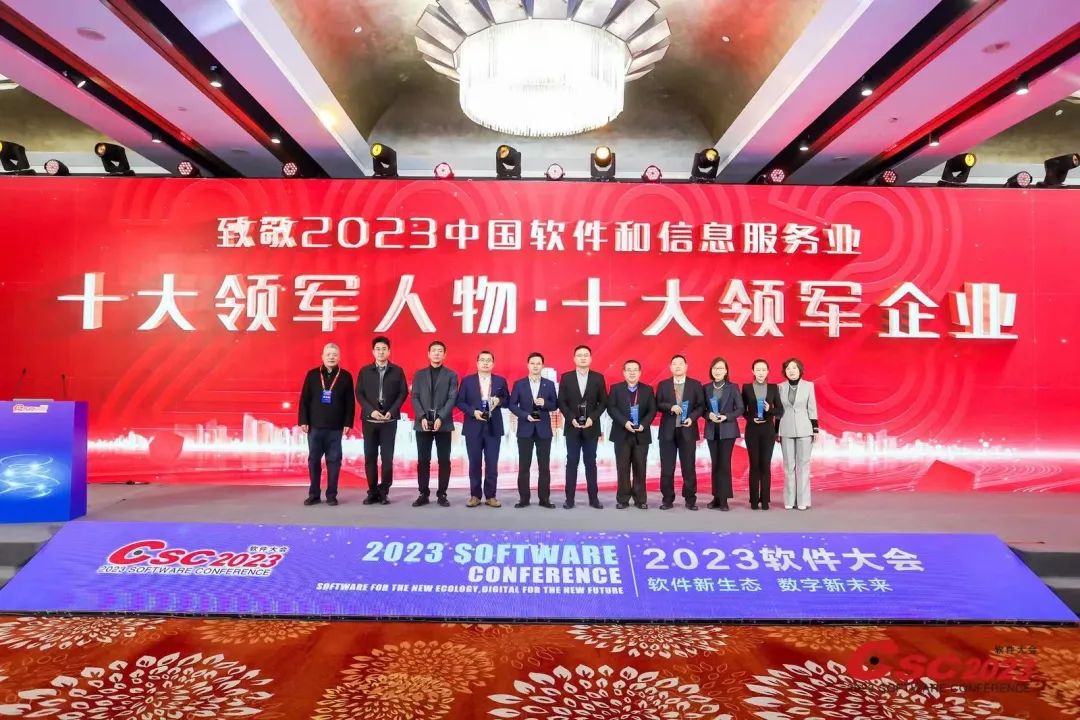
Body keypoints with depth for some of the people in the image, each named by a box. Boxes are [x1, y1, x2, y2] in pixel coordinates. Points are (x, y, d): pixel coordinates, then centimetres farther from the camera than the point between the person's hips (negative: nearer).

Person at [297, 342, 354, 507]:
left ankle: (331, 495, 11)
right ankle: (314, 494, 15)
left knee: (334, 460, 3)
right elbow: (304, 400, 4)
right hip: (315, 426, 1)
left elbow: (350, 403, 2)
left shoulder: (345, 376, 3)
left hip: (335, 428, -1)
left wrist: (348, 423, -4)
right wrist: (303, 421, -2)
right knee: (313, 460, 6)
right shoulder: (312, 375, 4)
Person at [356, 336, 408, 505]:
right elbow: (359, 393, 4)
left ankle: (383, 492, 8)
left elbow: (403, 393, 1)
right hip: (369, 419, 1)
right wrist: (371, 411, -11)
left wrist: (391, 411, -11)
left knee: (387, 457, -1)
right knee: (370, 457, 3)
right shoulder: (365, 371, 7)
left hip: (389, 420, -1)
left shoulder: (397, 371, 4)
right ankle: (373, 492, 11)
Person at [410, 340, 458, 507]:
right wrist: (422, 417, -10)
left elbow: (452, 399, -3)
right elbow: (415, 397, 4)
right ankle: (424, 494, 10)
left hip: (443, 424, -1)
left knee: (444, 461, 0)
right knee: (423, 461, 2)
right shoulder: (419, 374, 12)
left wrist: (440, 418, -15)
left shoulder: (451, 375, 7)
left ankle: (441, 495, 8)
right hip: (423, 423, 1)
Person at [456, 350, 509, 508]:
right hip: (473, 427, -1)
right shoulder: (467, 380, 3)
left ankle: (490, 496, 11)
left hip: (493, 427, 1)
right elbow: (460, 402, 2)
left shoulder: (501, 381, 7)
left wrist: (499, 401, -9)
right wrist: (473, 412, -13)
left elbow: (507, 399, 12)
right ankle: (475, 495, 13)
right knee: (474, 463, 4)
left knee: (492, 463, 2)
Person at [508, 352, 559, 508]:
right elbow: (512, 405, 1)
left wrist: (544, 403, -15)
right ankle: (524, 498, 10)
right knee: (523, 466, 2)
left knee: (544, 466, 3)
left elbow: (555, 406, 5)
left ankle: (544, 498, 10)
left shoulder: (549, 384, 5)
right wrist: (526, 415, -13)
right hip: (525, 429, 0)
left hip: (544, 429, 1)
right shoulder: (519, 384, 4)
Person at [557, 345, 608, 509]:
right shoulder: (566, 377, 3)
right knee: (572, 463, 2)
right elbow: (561, 402, 1)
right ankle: (570, 498, 6)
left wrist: (592, 418, -11)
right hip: (572, 427, 0)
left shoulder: (598, 378, 3)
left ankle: (593, 498, 10)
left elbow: (603, 402, 2)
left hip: (591, 427, 0)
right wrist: (571, 418, -12)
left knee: (591, 462, 5)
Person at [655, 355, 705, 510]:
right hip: (668, 430, 1)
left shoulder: (695, 385, 6)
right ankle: (667, 499, 11)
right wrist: (671, 407, -14)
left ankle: (690, 499, 11)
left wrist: (692, 417, -14)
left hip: (687, 430, -1)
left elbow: (701, 406, 3)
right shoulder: (663, 385, 8)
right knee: (667, 467, 3)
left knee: (689, 467, 2)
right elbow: (658, 404, 4)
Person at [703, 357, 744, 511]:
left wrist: (726, 416, -16)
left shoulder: (733, 387, -2)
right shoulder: (706, 388, 5)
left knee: (724, 464, -5)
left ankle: (724, 499, -1)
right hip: (711, 431, 3)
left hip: (728, 430, -3)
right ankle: (716, 497, 13)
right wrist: (709, 415, -13)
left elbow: (740, 409, -2)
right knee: (715, 464, 7)